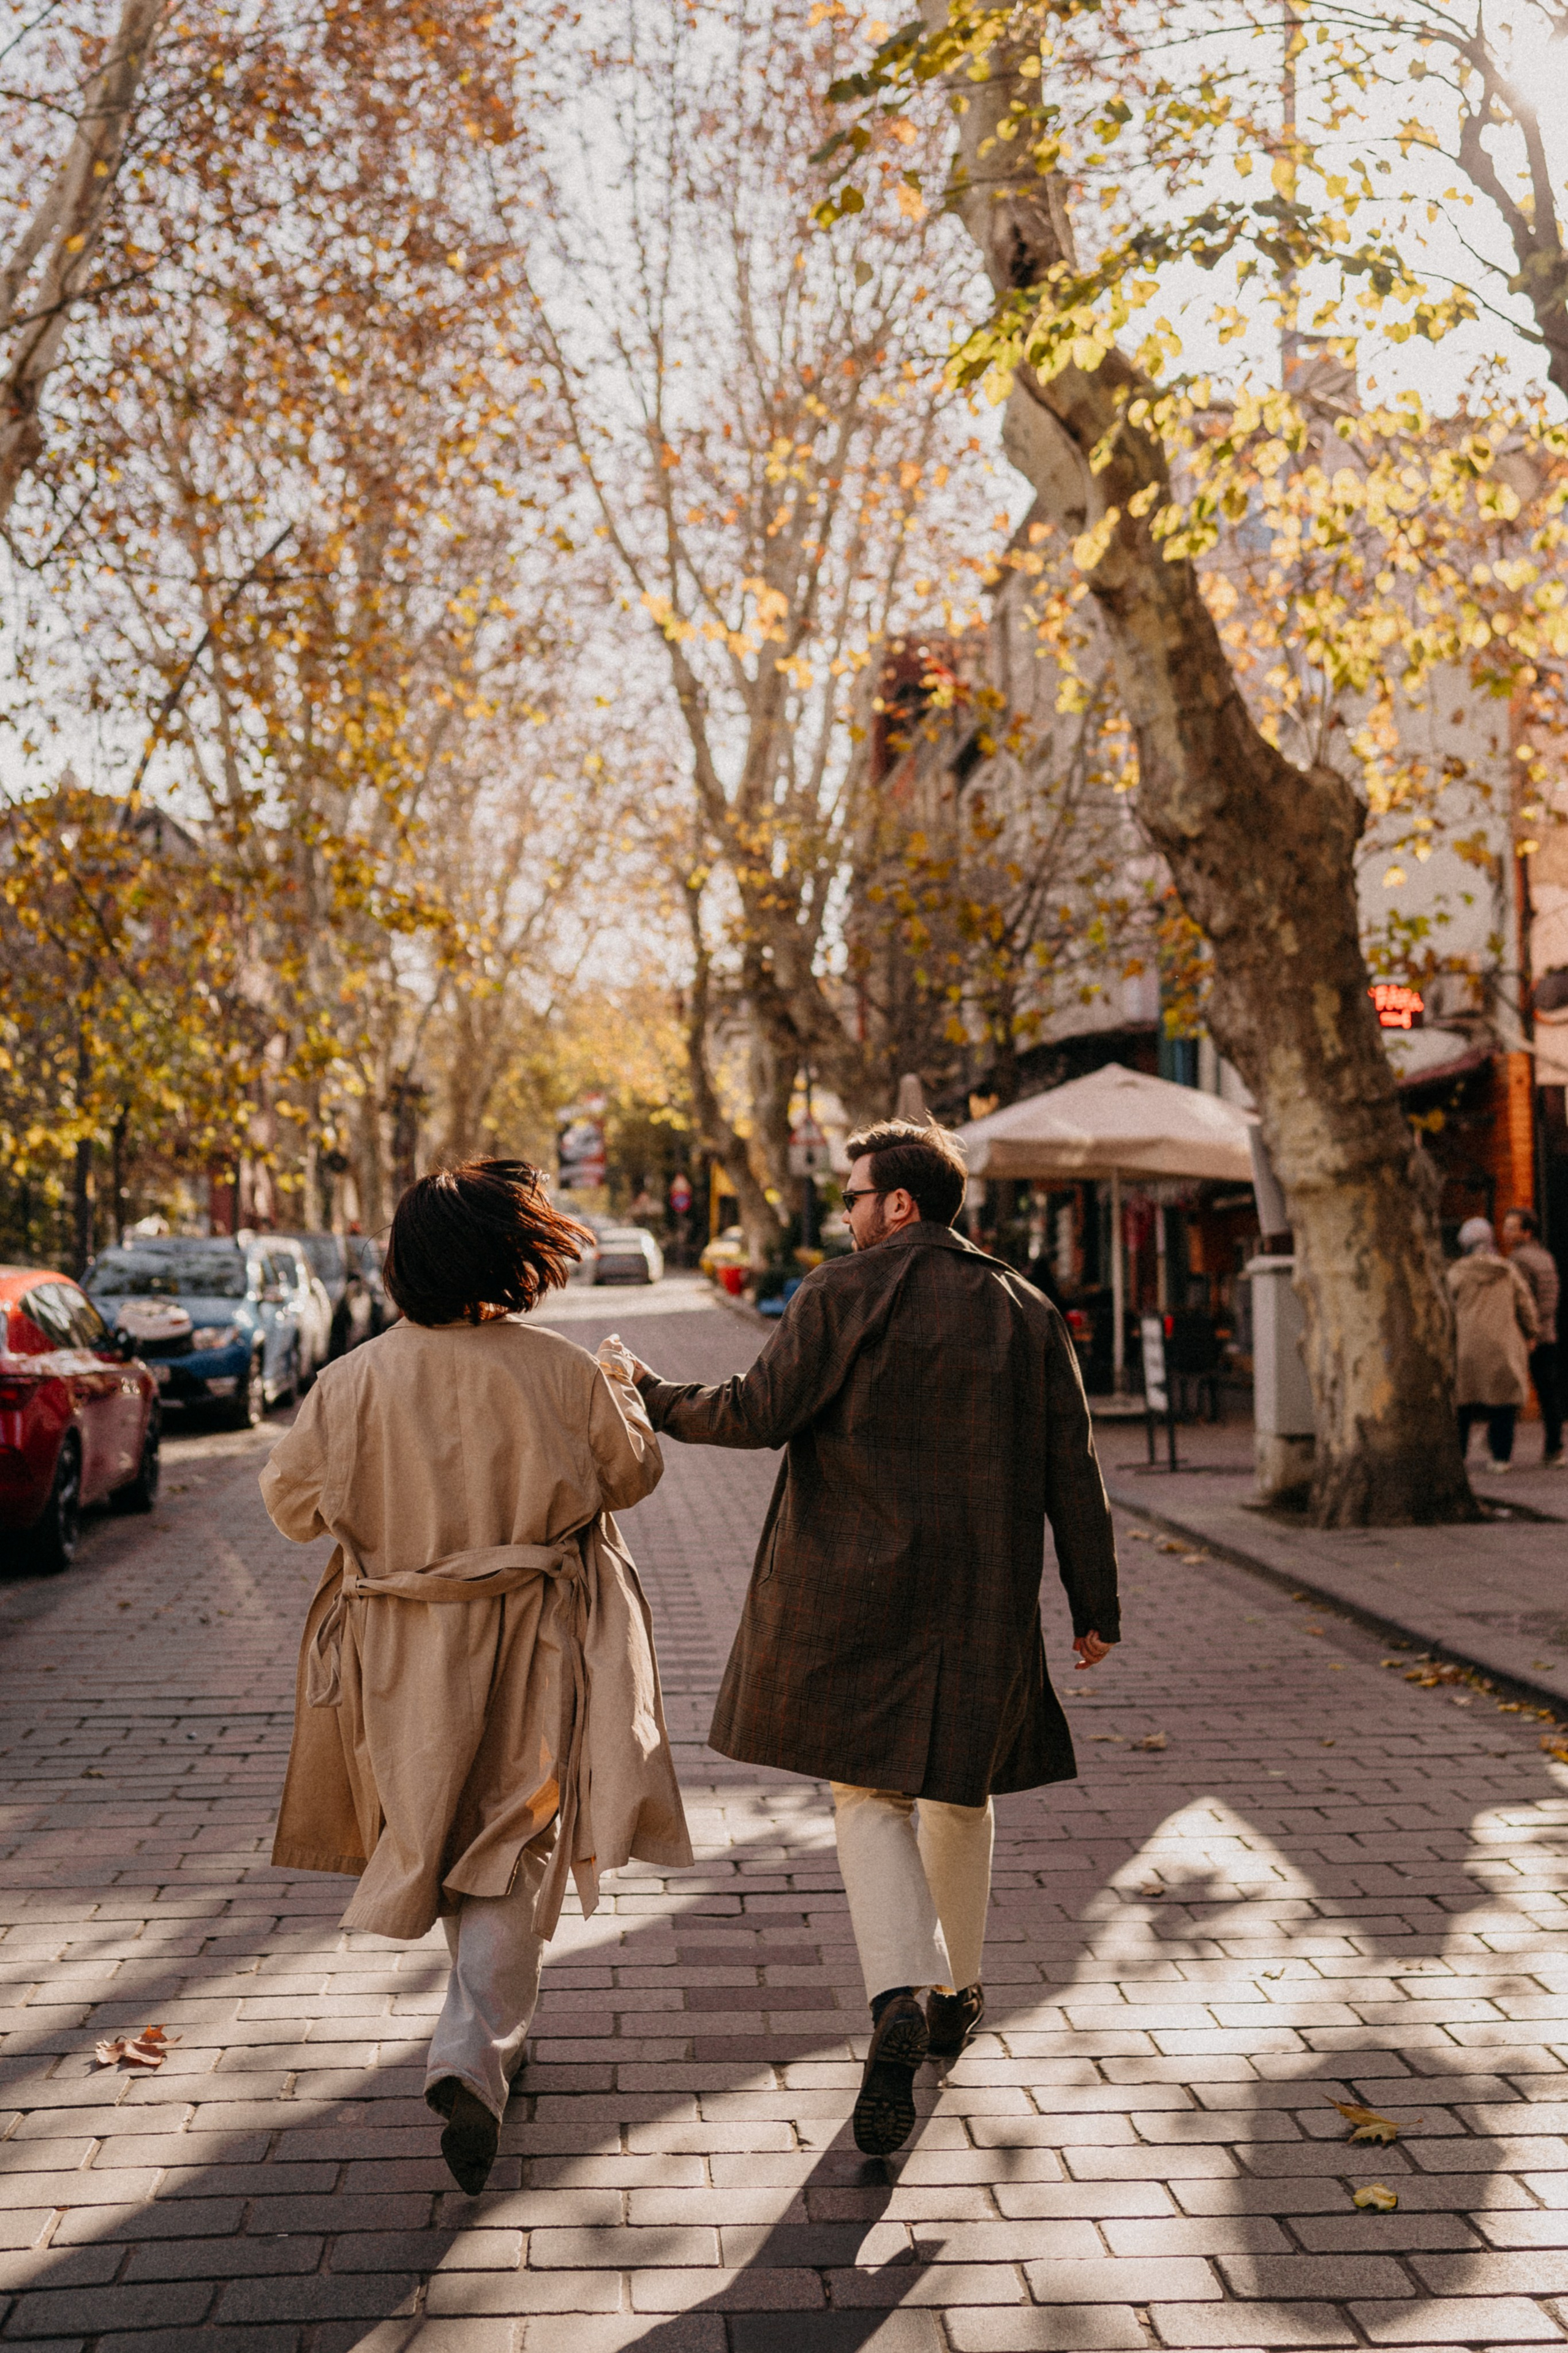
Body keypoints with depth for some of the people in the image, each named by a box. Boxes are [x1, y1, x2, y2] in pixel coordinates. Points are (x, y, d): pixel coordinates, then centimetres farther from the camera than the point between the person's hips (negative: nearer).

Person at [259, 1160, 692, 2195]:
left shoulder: (356, 1381, -11)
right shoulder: (565, 1372, -14)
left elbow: (294, 1503, 0)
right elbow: (630, 1475, 2)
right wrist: (627, 1394, 21)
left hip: (404, 1654, 3)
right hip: (532, 1649, -2)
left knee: (445, 1829, 22)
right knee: (512, 1850, 7)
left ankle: (493, 2031, 41)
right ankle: (474, 2053, -9)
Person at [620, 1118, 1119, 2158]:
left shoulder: (843, 1294, -6)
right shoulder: (1027, 1312, 4)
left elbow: (761, 1414, -10)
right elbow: (1072, 1472, 2)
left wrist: (658, 1400, 7)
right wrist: (1096, 1606, 6)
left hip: (853, 1586, -3)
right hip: (981, 1596, 3)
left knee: (870, 1793, 5)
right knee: (958, 1783, 21)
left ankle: (900, 1997, -17)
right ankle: (956, 1992, 32)